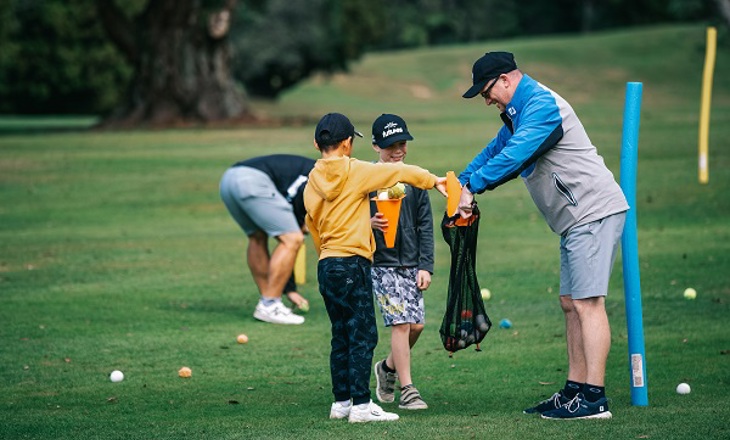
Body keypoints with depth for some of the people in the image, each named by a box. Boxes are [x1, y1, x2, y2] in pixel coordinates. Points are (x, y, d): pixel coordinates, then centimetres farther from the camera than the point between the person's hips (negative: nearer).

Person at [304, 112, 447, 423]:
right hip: (352, 263, -7)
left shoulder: (313, 182, 9)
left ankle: (341, 402, 16)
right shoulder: (355, 171, -7)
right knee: (363, 335, -6)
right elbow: (397, 172, -3)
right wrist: (433, 180, 9)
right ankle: (361, 404, -10)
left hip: (326, 266, 7)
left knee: (341, 336, 13)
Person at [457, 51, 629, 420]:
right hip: (576, 220, 11)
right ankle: (575, 391, 12)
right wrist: (461, 181, 11)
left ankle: (594, 399, -17)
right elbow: (496, 150, 25)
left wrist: (473, 187, -22)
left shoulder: (541, 104, -16)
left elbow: (514, 156, -26)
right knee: (571, 304, 10)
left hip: (594, 211, -11)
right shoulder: (520, 111, 18)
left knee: (587, 302, -14)